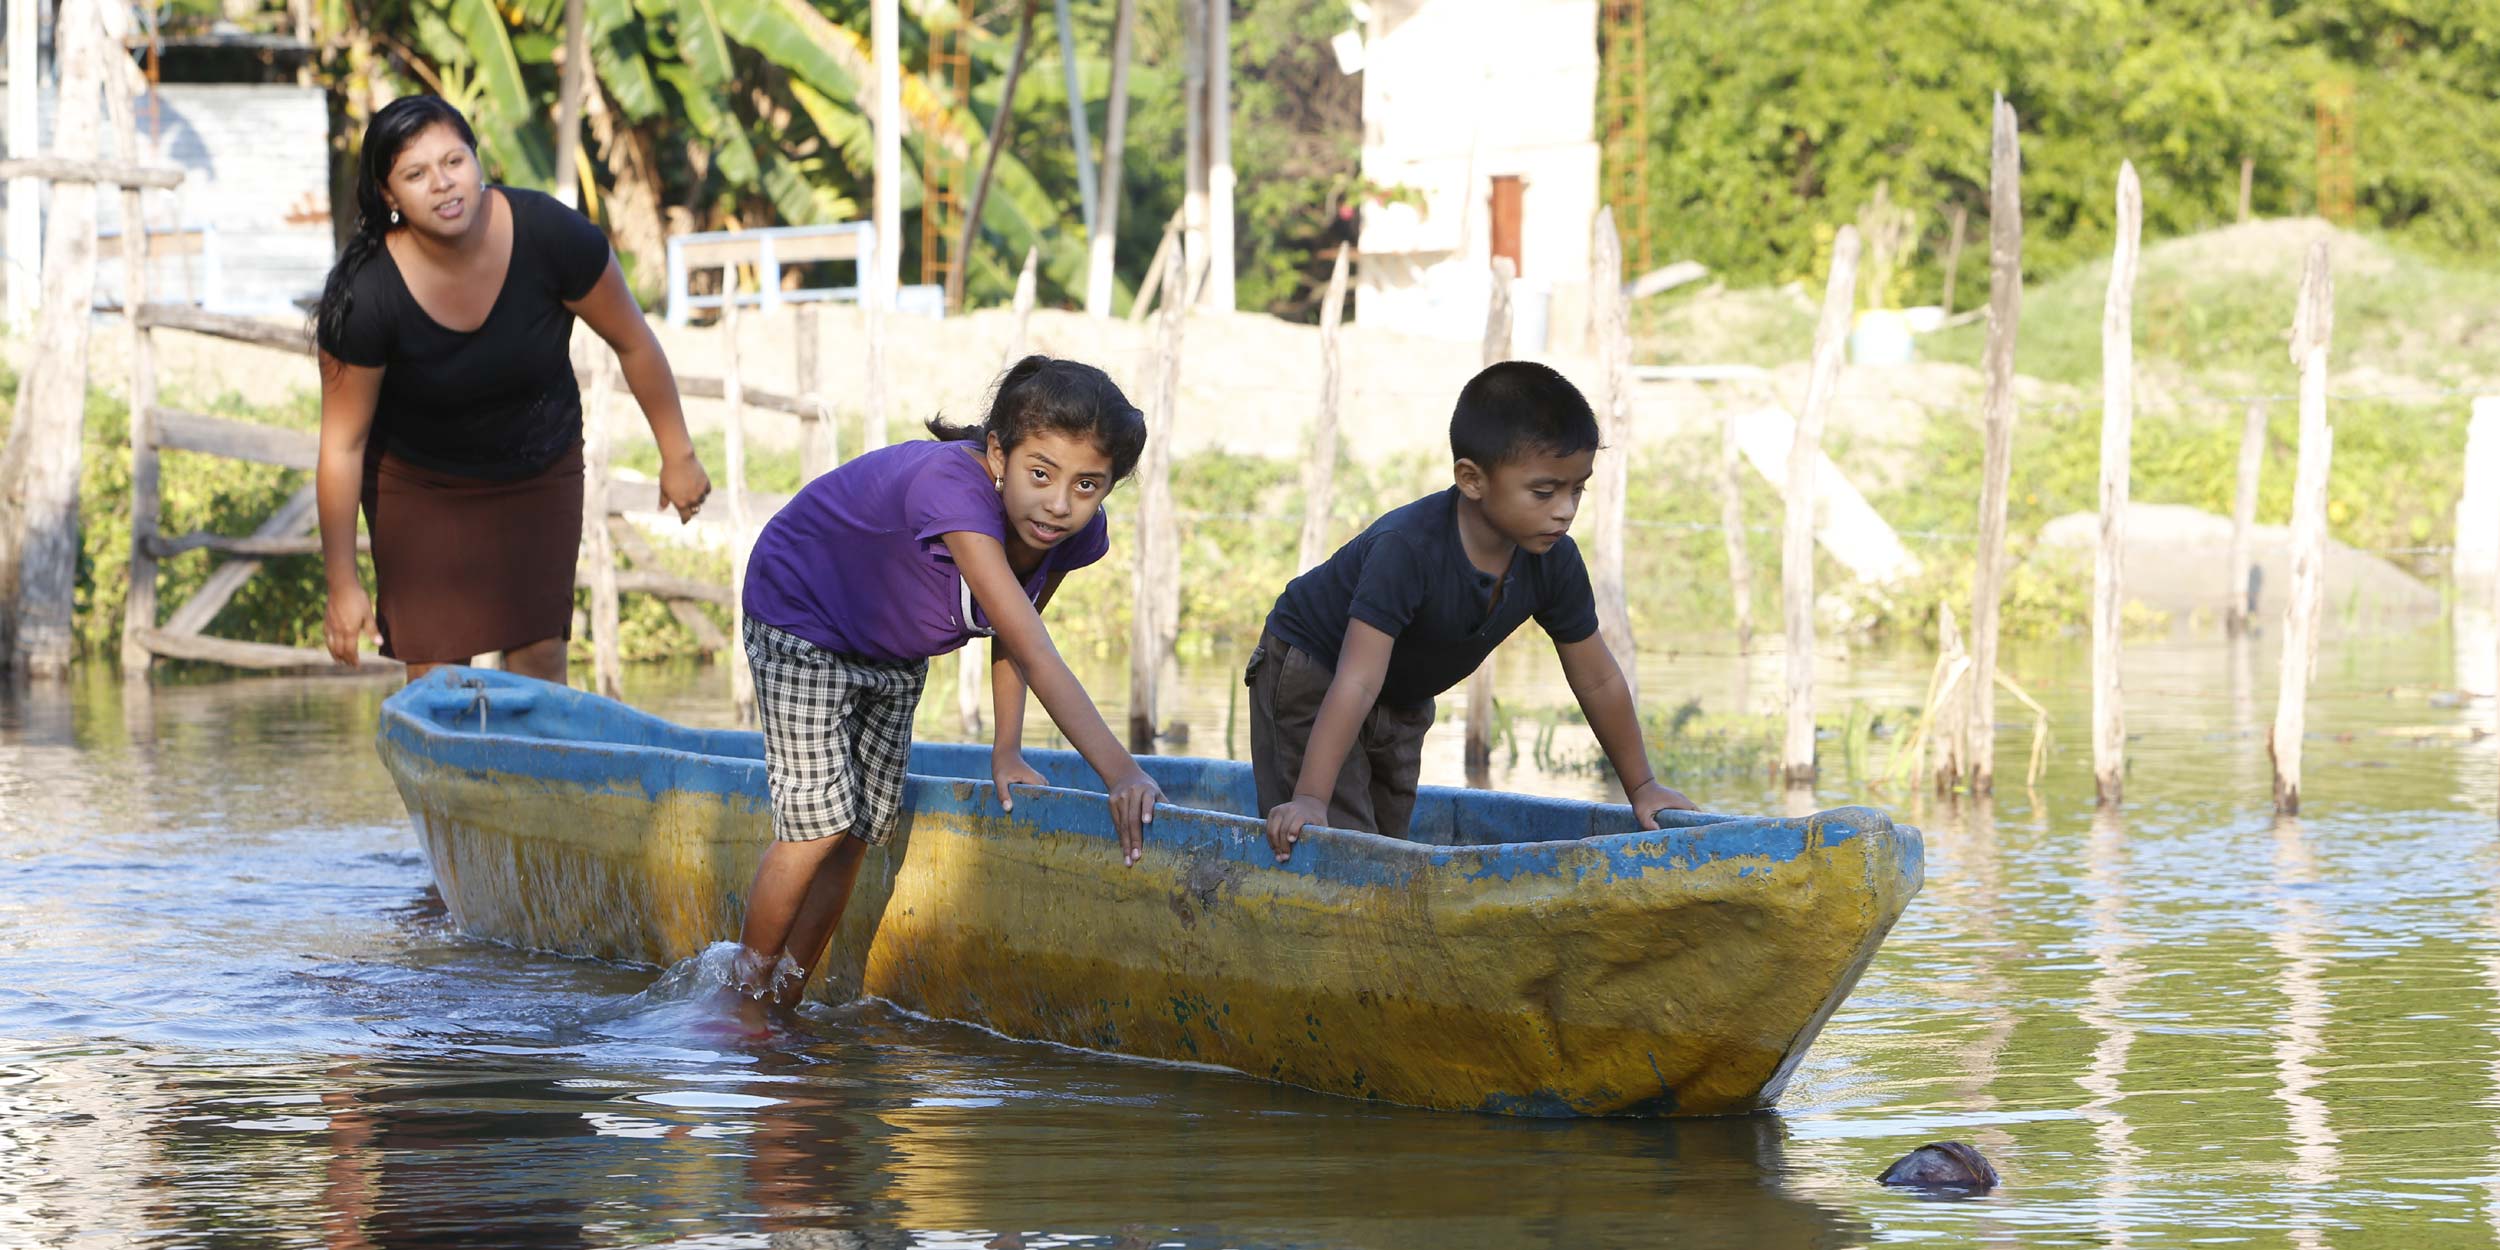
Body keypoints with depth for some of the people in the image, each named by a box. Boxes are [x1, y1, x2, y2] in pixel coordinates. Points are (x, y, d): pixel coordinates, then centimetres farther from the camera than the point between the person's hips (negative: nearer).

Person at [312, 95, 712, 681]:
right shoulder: (368, 297, -29)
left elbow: (632, 342, -9)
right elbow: (342, 444, -19)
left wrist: (678, 456, 0)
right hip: (421, 487, -2)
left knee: (540, 660, 2)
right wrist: (343, 586, -15)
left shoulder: (549, 235, -26)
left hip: (540, 473, 2)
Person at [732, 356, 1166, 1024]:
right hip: (803, 620, -7)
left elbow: (1015, 627, -1)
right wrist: (1121, 773, -57)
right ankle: (745, 1007, 4)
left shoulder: (1077, 532, -23)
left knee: (861, 830, 9)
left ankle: (787, 997, 25)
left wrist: (1006, 750, -10)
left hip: (896, 655, 7)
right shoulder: (953, 489, -46)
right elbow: (1034, 652, -52)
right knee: (819, 824, -13)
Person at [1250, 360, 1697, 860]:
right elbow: (1357, 683, -44)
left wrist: (1641, 787, 3)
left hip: (1405, 701, 7)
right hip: (1310, 672, -7)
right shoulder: (1406, 550, -39)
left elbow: (1598, 681, -4)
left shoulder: (1554, 563, -19)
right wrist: (1309, 799, -49)